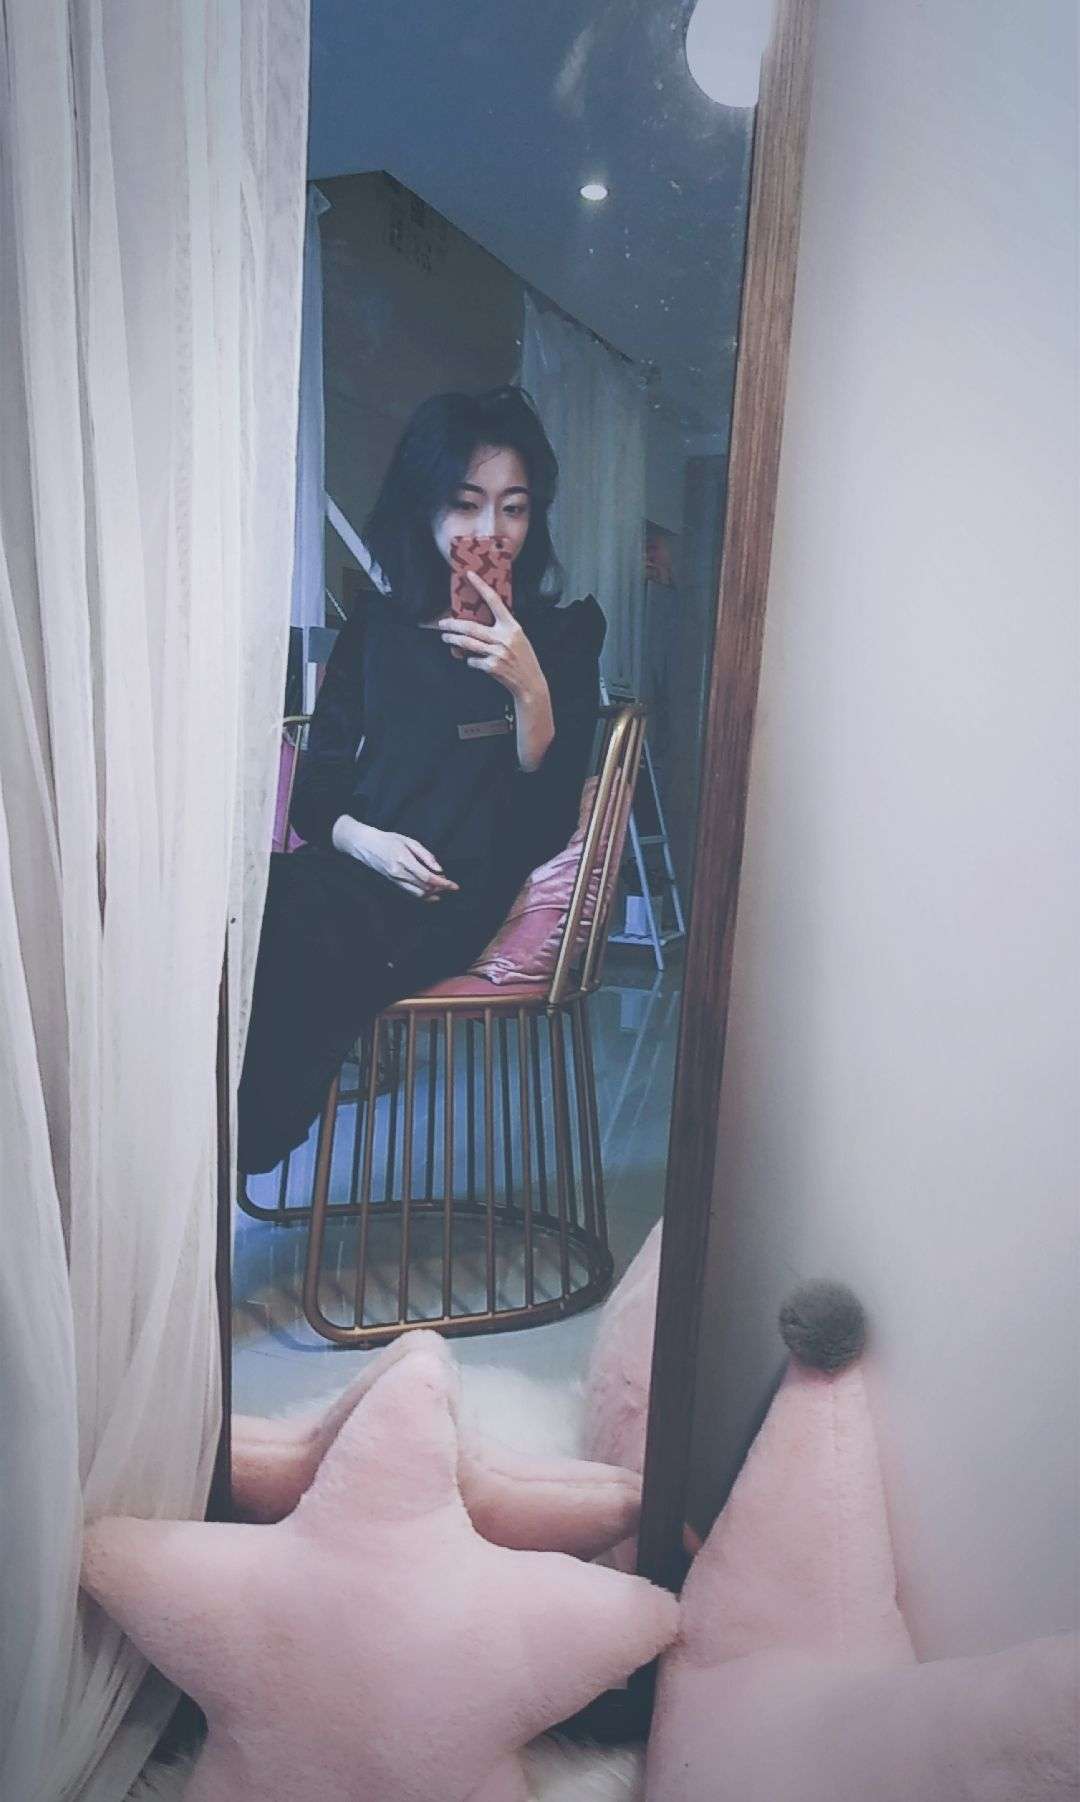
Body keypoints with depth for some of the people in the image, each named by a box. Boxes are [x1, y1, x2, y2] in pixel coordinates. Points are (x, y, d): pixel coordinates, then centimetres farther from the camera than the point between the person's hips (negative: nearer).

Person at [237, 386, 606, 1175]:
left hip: (457, 900, -3)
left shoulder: (560, 636, 4)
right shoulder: (376, 625, 14)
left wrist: (530, 687, -18)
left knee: (302, 939, -29)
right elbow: (318, 781, 13)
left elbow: (549, 822, -4)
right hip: (353, 868, 4)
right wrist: (363, 839, -9)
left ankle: (246, 1150, -8)